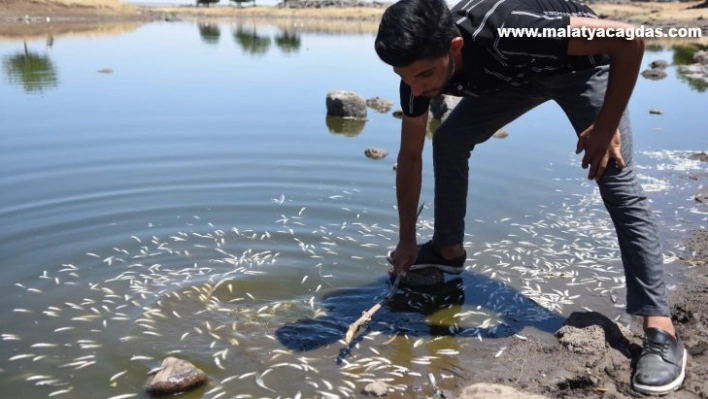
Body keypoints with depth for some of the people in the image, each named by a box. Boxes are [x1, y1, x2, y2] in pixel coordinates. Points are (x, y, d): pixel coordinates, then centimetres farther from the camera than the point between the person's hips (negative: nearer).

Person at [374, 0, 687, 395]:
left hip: (580, 62, -5)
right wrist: (407, 241, -7)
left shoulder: (506, 33, -45)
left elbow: (628, 38, -38)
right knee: (449, 140, -2)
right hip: (518, 76, 6)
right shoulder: (421, 68, -24)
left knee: (619, 184, -17)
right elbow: (410, 156, -11)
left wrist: (605, 127, -29)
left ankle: (662, 331, -17)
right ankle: (448, 250, 17)